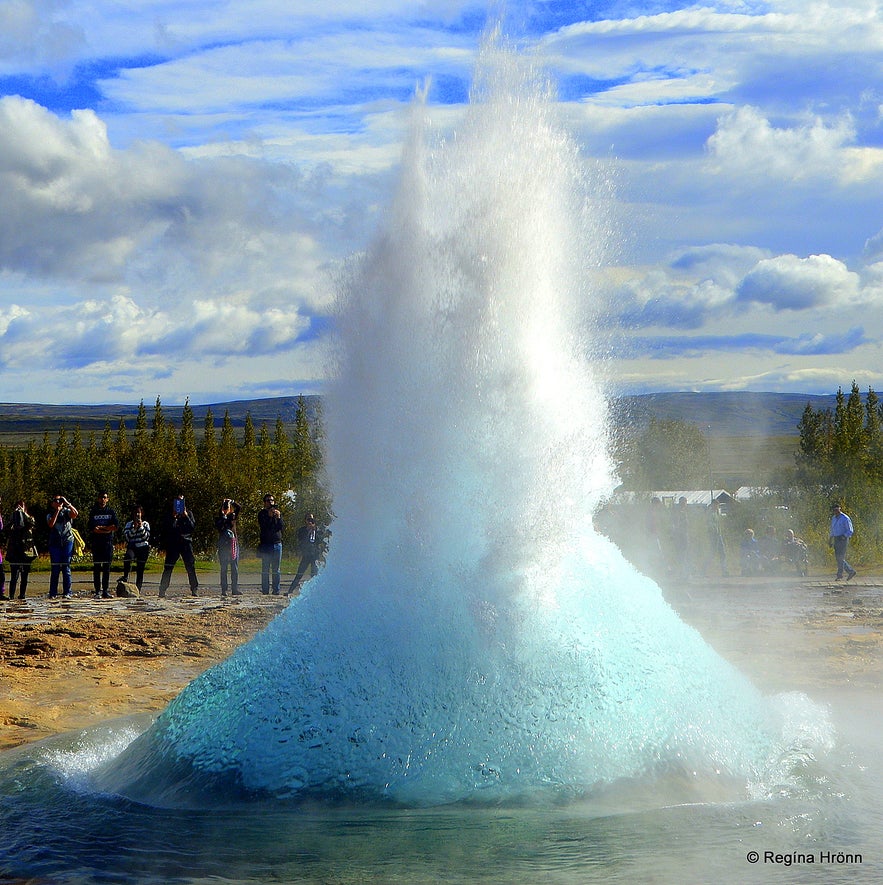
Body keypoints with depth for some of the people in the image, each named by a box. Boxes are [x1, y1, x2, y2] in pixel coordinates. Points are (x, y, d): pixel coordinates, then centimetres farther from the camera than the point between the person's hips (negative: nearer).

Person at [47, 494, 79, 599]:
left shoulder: (67, 512, 8)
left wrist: (67, 503, -11)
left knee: (66, 568, -1)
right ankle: (53, 593, 2)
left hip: (67, 542, 0)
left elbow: (75, 514, -13)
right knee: (55, 569, -1)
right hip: (55, 543, 1)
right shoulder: (50, 515, 10)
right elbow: (50, 524, -10)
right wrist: (57, 511, -10)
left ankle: (67, 592, 1)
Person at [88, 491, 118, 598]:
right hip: (96, 542, -1)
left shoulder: (111, 511, 12)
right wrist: (107, 529, -9)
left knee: (107, 567, 1)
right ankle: (97, 591, -4)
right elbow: (92, 529, -3)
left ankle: (105, 590, 3)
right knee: (96, 567, -4)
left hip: (108, 542, 1)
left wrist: (100, 528, -5)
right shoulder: (93, 512, 8)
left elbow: (115, 527, 1)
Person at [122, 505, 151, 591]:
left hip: (143, 548, 1)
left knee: (140, 570, -1)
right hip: (132, 547, -1)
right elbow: (127, 537, -1)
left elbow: (146, 537, -1)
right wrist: (134, 528, -10)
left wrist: (141, 527, -9)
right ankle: (125, 577, -28)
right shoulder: (129, 524, 12)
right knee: (128, 557, -36)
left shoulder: (145, 524, 11)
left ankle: (138, 590, 3)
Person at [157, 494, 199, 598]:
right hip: (173, 543, 0)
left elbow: (192, 527, -1)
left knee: (191, 567, -4)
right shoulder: (170, 514, 9)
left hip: (186, 543, 1)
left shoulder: (188, 514, 12)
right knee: (168, 568, -4)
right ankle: (162, 590, -1)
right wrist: (173, 516, -12)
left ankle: (195, 590, 0)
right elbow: (168, 528, -4)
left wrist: (186, 516, -8)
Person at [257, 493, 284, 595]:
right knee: (265, 569, -3)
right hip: (265, 544, -2)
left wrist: (279, 518, -11)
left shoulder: (278, 513, 13)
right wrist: (269, 516, -20)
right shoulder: (262, 513, 4)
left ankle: (276, 590, 4)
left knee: (276, 570, 2)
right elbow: (263, 526, -10)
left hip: (277, 544, 3)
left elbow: (283, 528, 5)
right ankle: (265, 590, -2)